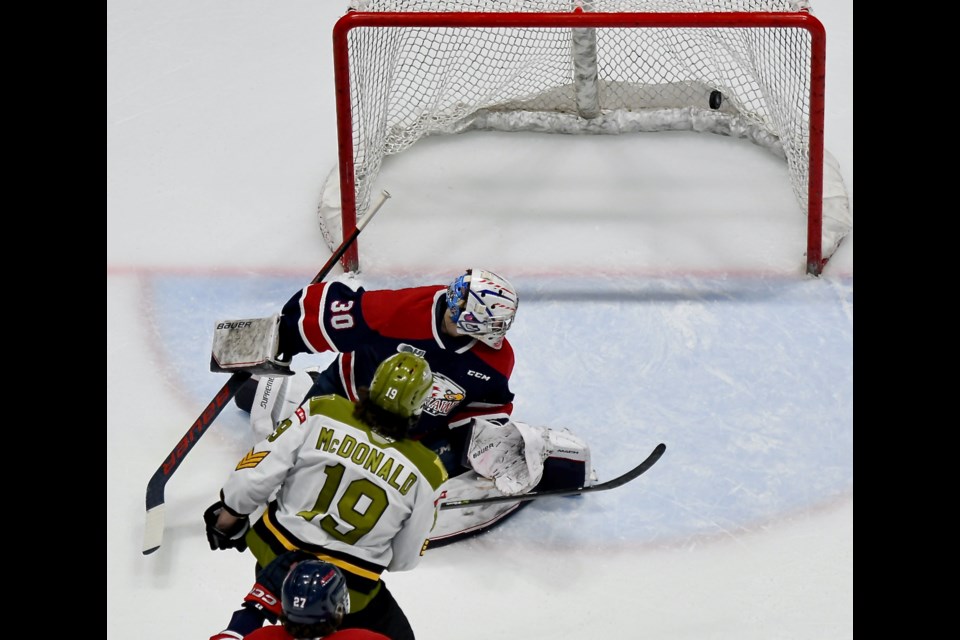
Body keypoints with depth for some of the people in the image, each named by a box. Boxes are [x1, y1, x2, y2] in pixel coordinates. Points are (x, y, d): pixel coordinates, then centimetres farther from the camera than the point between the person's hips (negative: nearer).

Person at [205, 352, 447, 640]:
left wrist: (228, 514, 7)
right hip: (348, 593, -3)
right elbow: (405, 557, 1)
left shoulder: (321, 413, -12)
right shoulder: (426, 473, -10)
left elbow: (255, 474, -10)